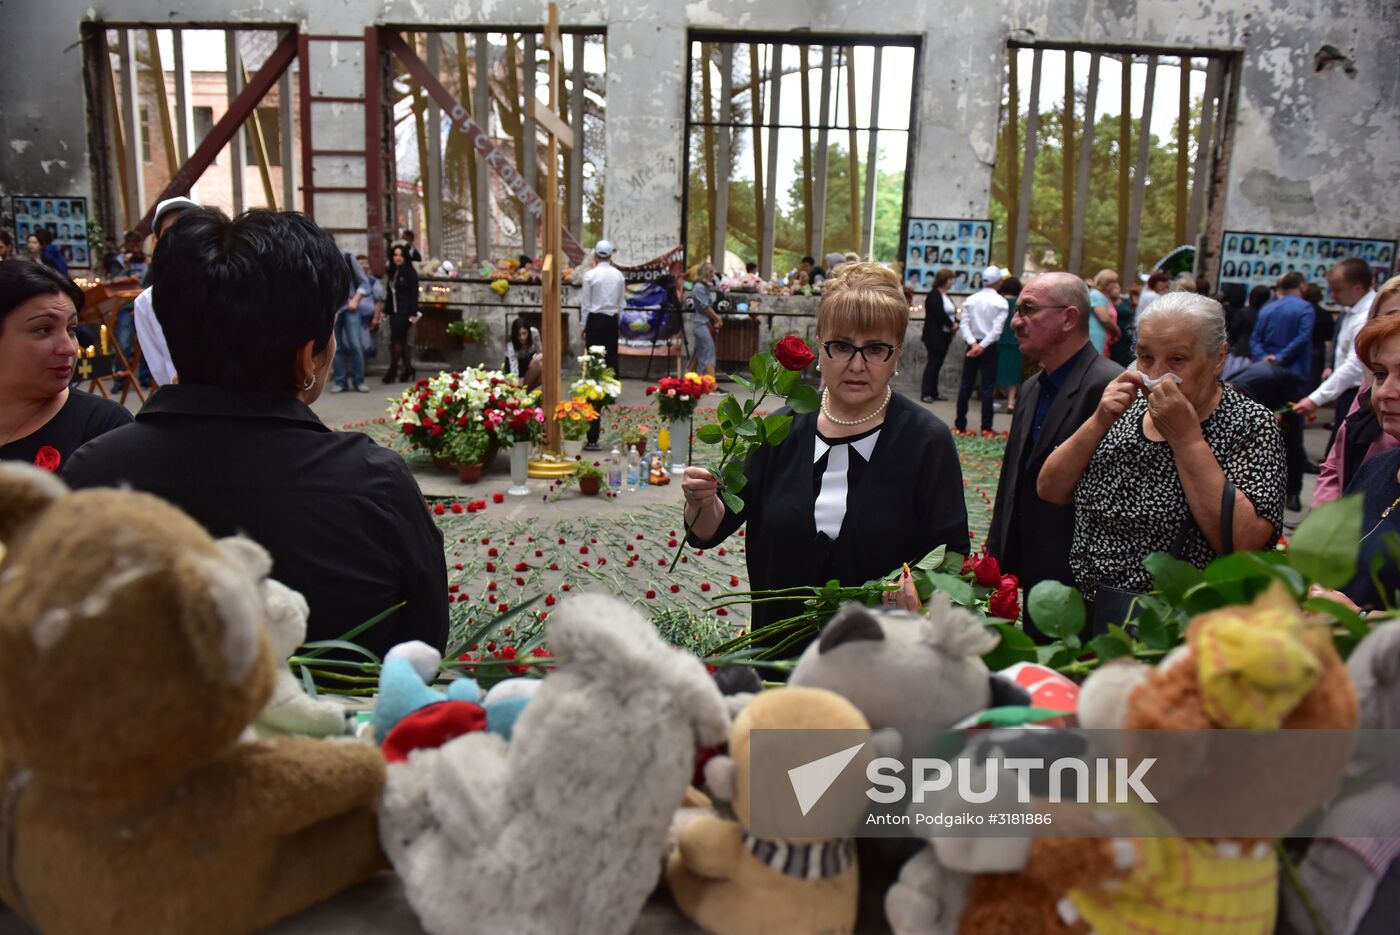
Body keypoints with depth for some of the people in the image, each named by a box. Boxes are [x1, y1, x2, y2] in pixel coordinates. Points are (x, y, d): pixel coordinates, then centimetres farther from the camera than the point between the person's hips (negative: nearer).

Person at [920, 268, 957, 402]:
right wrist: (951, 324, -9)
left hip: (945, 335, 8)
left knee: (937, 363, 8)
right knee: (933, 362, -7)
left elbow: (952, 312, 13)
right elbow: (940, 313, -19)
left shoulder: (946, 296, 15)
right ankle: (925, 393, -4)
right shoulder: (934, 295, -10)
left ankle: (933, 392, 13)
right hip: (935, 335, -8)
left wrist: (955, 323, -7)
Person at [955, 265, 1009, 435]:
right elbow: (997, 328, -15)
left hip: (972, 345, 3)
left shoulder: (970, 300, 3)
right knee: (988, 387, -1)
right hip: (989, 348, -3)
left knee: (966, 385, 8)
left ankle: (960, 424, 11)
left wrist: (973, 344, -11)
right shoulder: (1001, 302, -7)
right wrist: (982, 346, -14)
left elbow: (964, 325, -5)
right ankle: (986, 427, -2)